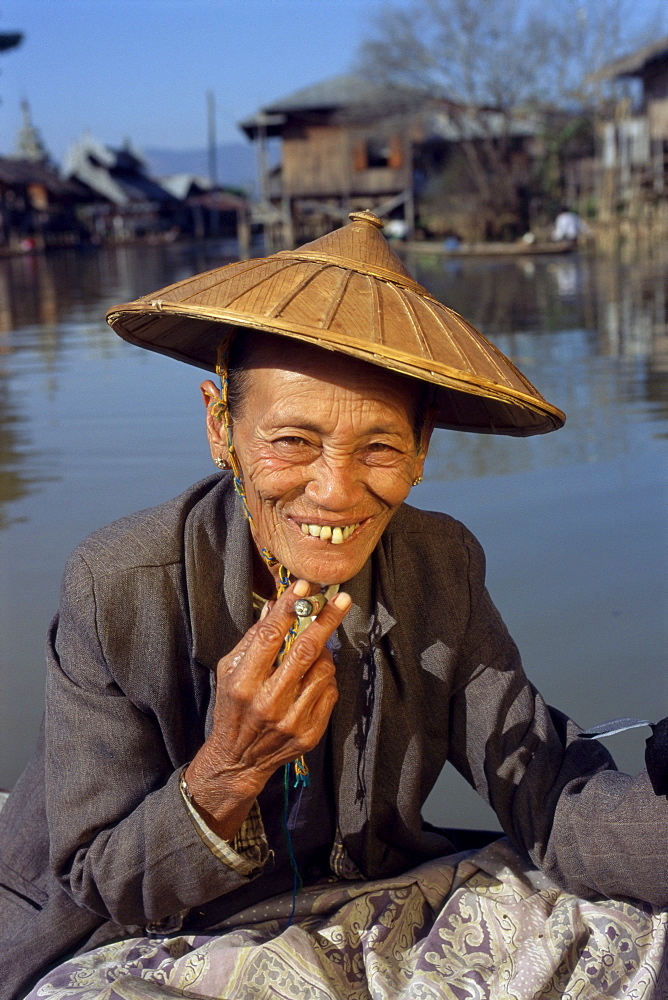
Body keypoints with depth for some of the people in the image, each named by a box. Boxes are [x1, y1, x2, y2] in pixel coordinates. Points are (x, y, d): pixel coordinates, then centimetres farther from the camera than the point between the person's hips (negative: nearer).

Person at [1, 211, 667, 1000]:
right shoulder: (117, 592, -20)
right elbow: (102, 892, -14)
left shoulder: (442, 567, -10)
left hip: (375, 909, 4)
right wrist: (232, 766, -33)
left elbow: (546, 795, -16)